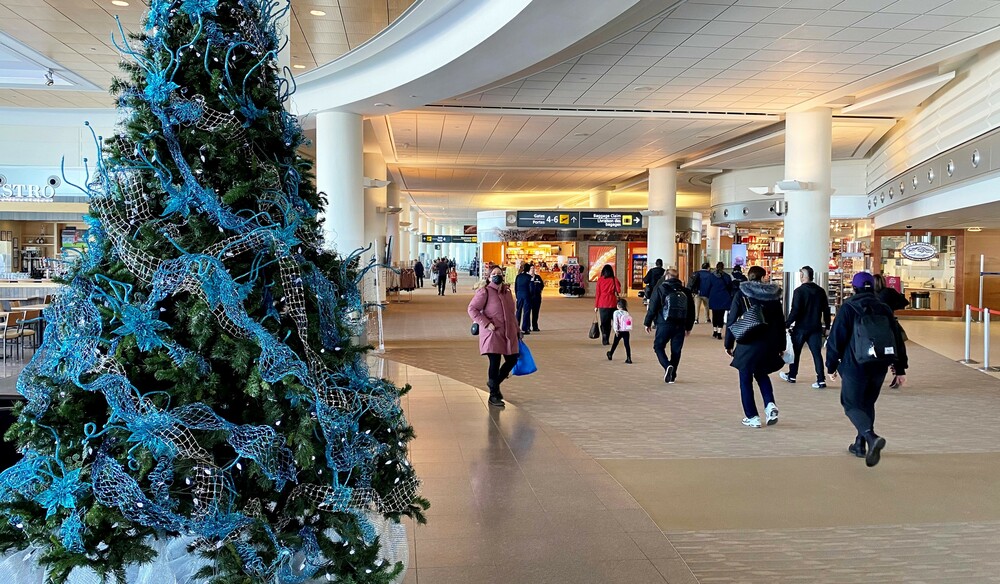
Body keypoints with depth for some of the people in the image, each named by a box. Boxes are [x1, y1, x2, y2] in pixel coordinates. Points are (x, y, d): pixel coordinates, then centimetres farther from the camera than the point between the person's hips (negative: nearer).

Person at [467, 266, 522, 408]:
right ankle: (494, 395, 10)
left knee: (512, 360, 11)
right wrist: (486, 324, -19)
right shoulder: (484, 292, -10)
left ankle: (494, 382, 35)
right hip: (493, 334, -7)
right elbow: (472, 309, -12)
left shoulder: (507, 291, 11)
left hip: (508, 333, 7)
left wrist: (516, 329, 19)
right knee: (495, 363, -6)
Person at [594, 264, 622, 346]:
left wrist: (596, 306, 5)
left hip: (602, 304, 0)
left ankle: (604, 339, -8)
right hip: (612, 303, 0)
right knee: (608, 322, 9)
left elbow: (597, 293, 0)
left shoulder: (600, 280, -1)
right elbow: (618, 290, -8)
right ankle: (606, 340, 7)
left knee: (603, 322, 6)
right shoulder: (614, 279, -2)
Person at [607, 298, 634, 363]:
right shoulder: (627, 313, 8)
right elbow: (630, 322, 8)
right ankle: (628, 358, -6)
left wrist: (616, 330, -14)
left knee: (615, 343, 15)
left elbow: (615, 322, -12)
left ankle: (610, 355, 33)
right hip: (626, 331, 2)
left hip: (619, 331, -2)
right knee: (627, 344, 1)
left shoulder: (616, 312, -4)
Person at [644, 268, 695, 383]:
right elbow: (691, 311, 14)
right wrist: (688, 327, 23)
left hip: (664, 325, -4)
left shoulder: (660, 289, -3)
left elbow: (652, 308, -5)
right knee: (676, 350, 11)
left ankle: (667, 366, -17)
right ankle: (672, 375, 15)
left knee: (658, 346, 6)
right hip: (680, 326, 4)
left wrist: (647, 323, 4)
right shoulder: (685, 291, 10)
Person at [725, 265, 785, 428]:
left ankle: (752, 417, 9)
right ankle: (770, 404, 2)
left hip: (748, 343, -3)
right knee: (762, 374, 24)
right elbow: (780, 322, 8)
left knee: (746, 380, 8)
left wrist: (729, 344, 4)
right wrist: (781, 346, 16)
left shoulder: (741, 294, -4)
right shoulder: (773, 295, 4)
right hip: (769, 344, 3)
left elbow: (731, 320, -4)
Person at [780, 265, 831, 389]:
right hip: (816, 328, 4)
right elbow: (826, 310, 8)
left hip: (801, 327, -4)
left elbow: (795, 311, -16)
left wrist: (787, 324, -9)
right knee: (817, 353, 2)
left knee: (795, 351, 13)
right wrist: (827, 326, 16)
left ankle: (791, 375, 25)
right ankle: (821, 380, -5)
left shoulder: (799, 291, -11)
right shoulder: (820, 291, 5)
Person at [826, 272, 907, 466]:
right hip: (880, 366, 5)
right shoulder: (884, 309, 10)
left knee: (852, 405, -1)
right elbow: (898, 338, 11)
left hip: (855, 365, -5)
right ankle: (860, 445, 24)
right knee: (867, 403, 20)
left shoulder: (849, 308, -4)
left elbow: (836, 337, -7)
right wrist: (900, 368, 16)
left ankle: (871, 437, -27)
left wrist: (832, 365, 1)